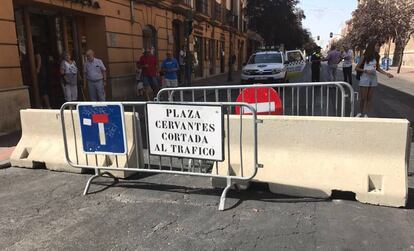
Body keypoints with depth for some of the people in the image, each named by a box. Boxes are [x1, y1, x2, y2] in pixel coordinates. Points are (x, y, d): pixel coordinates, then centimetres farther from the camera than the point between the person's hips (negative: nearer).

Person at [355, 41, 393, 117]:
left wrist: (386, 73, 2)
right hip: (365, 79, -4)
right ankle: (360, 112, 20)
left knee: (369, 98, 8)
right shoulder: (364, 57, -10)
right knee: (363, 98, 1)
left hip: (373, 79, 4)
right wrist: (365, 71, -20)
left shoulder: (376, 57, 4)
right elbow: (357, 68, -6)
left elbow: (378, 68, 13)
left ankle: (365, 114, 17)